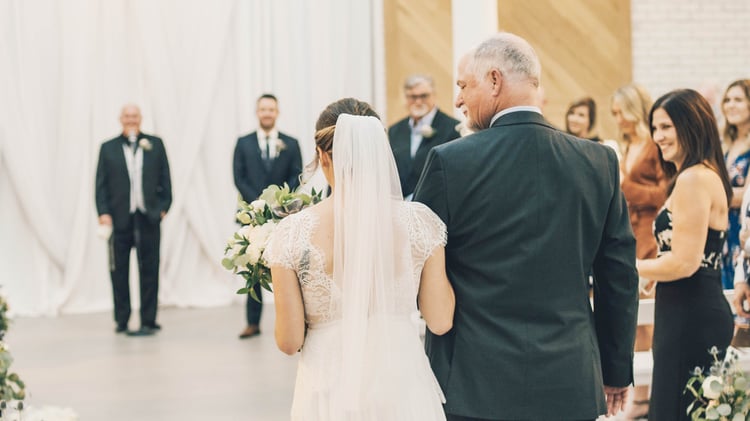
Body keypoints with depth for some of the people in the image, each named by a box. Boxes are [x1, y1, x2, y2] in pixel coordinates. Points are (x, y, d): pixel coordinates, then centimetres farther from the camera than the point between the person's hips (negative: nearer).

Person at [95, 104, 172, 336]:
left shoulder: (155, 144, 9)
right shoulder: (108, 148, 8)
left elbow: (165, 179, 8)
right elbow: (101, 184, 4)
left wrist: (163, 207, -1)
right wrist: (103, 212, -6)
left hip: (148, 218, 0)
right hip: (119, 219, 0)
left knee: (149, 270, 2)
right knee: (119, 271, 6)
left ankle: (148, 321, 8)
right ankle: (122, 321, 15)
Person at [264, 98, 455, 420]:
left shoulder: (293, 233, -11)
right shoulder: (418, 221, -9)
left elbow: (289, 341, -6)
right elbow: (440, 322, -2)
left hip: (330, 393, -1)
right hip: (403, 392, 1)